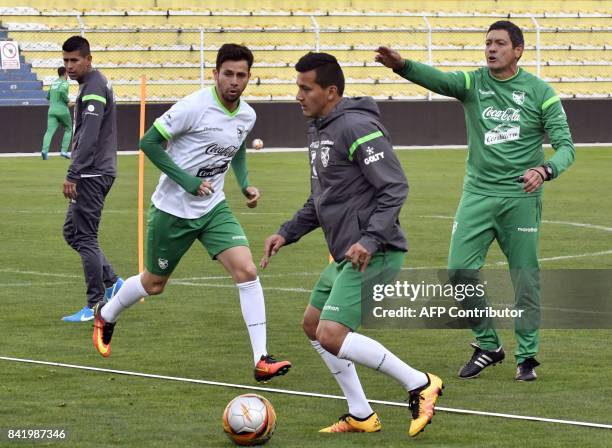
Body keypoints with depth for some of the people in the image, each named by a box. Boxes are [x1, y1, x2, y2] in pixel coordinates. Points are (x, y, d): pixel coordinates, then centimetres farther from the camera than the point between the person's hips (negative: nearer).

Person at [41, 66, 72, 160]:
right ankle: (64, 150, 6)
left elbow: (48, 96, 25)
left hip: (52, 110, 5)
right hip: (62, 110, -5)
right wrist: (67, 100, -9)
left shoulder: (53, 83, 18)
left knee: (50, 131, -8)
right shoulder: (64, 82, -3)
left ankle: (45, 150, -30)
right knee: (68, 129, 16)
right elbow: (62, 91, -24)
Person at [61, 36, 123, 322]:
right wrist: (77, 174, 23)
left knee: (85, 237, -7)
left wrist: (72, 175, -23)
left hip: (93, 174, -10)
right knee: (72, 231, 16)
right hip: (94, 174, 10)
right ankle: (111, 283, 16)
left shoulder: (93, 87, -15)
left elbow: (88, 137, -23)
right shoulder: (92, 84, 17)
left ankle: (95, 306, -4)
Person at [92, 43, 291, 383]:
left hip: (213, 208, 5)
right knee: (154, 283, 12)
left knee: (247, 271, -16)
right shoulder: (194, 107, -21)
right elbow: (148, 142, -16)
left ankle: (261, 360, -16)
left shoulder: (247, 116, 1)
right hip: (173, 210, -4)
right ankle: (106, 316, 44)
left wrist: (245, 184, 5)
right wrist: (186, 181, -22)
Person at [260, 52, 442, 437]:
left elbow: (395, 188, -21)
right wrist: (286, 234, 15)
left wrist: (370, 240, -28)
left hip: (372, 256, -11)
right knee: (313, 326, 19)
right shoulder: (319, 131, 15)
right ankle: (361, 415, 25)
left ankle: (420, 385, -8)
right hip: (345, 255, 11)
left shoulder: (357, 127, -16)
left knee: (332, 336, -19)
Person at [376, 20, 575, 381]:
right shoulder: (473, 82, 1)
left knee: (526, 278, 2)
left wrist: (545, 170, -26)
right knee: (460, 269, -7)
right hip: (478, 194, 2)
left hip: (521, 198, -2)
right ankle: (488, 345, 11)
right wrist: (402, 65, -40)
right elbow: (438, 80, -19)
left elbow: (565, 145, -4)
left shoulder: (540, 92, -3)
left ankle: (527, 355, 18)